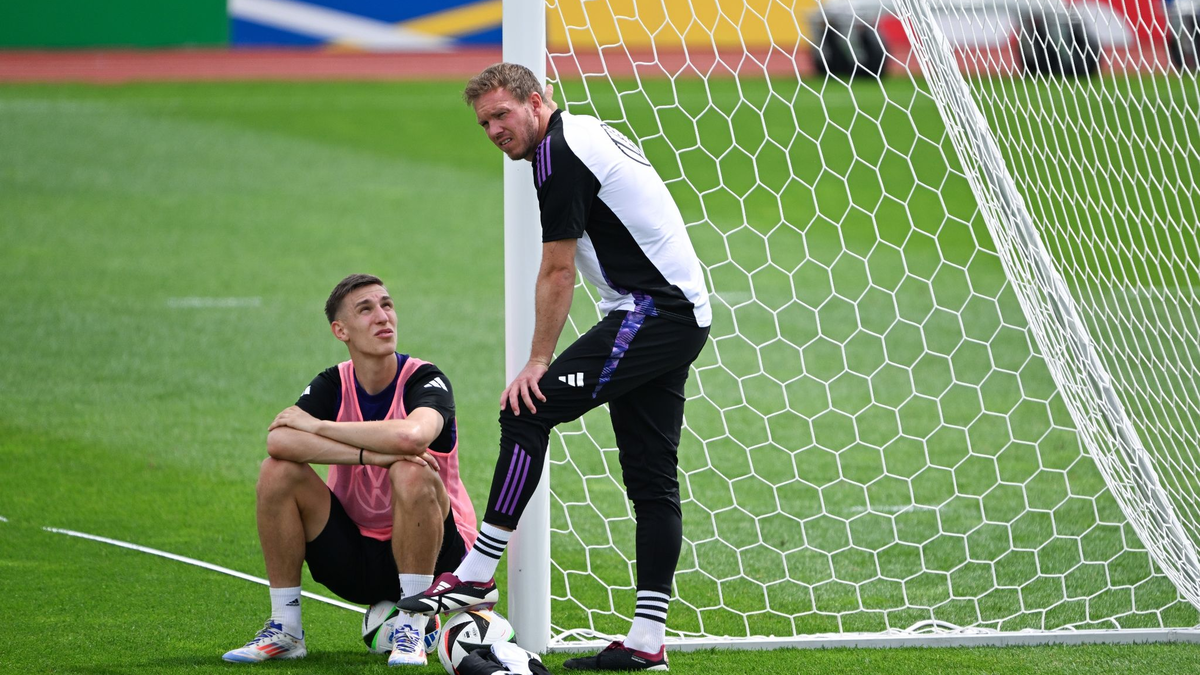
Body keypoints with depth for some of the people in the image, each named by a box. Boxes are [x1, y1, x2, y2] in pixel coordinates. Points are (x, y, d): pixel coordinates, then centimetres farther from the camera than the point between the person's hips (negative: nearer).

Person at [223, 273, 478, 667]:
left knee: (412, 473, -33)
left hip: (431, 557, -4)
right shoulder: (333, 385, -2)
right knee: (278, 471, -16)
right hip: (355, 559, 4)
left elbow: (411, 436, -38)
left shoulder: (425, 381, -13)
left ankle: (411, 632, -22)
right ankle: (284, 630, -8)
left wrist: (317, 426, -24)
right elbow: (278, 440, -23)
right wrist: (371, 454, -33)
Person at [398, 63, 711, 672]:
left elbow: (557, 273, -13)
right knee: (651, 479, 7)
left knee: (528, 410, -12)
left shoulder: (558, 154, -12)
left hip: (651, 312, -10)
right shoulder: (586, 133, 19)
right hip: (683, 313, 10)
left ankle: (476, 575, -11)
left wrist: (538, 364, -9)